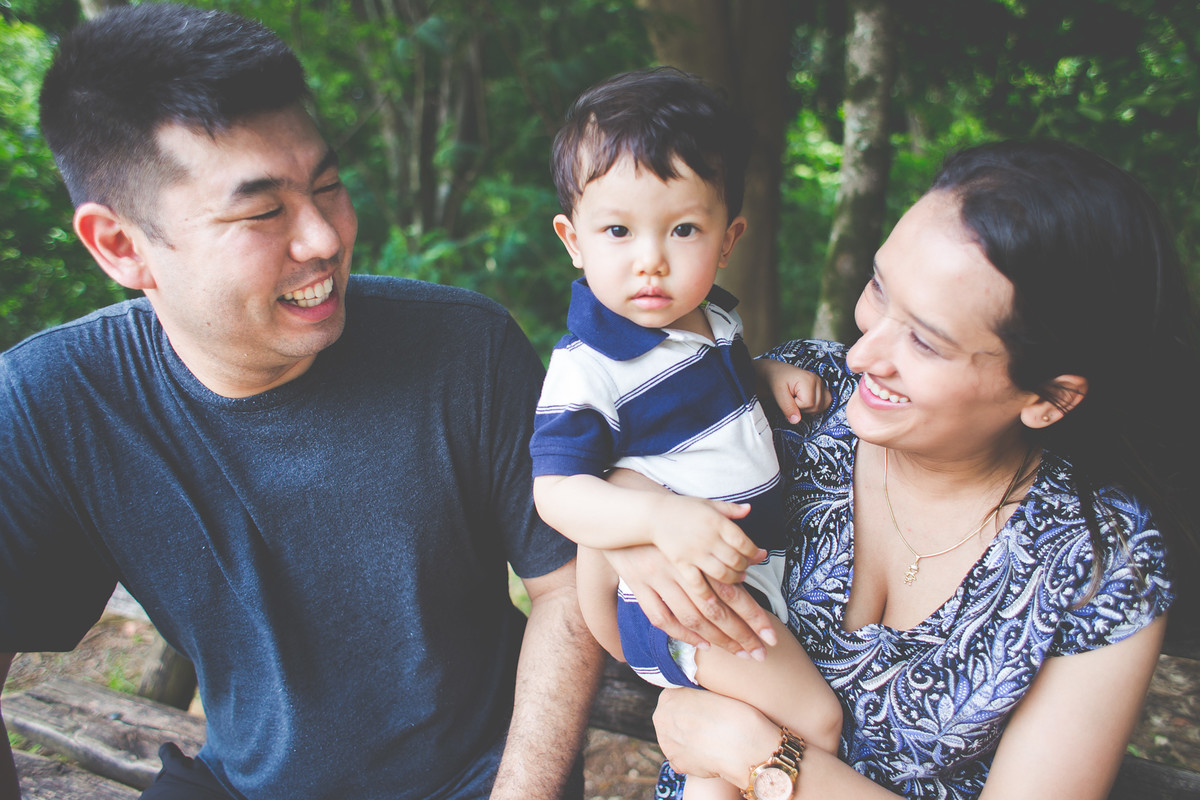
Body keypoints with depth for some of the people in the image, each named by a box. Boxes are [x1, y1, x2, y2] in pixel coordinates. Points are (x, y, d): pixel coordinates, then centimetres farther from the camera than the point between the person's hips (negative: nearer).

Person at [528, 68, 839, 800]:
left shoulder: (714, 314, 2)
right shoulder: (590, 366, -22)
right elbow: (557, 490, -24)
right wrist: (664, 517, -39)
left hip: (756, 555, 9)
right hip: (682, 593, -8)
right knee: (816, 721, -10)